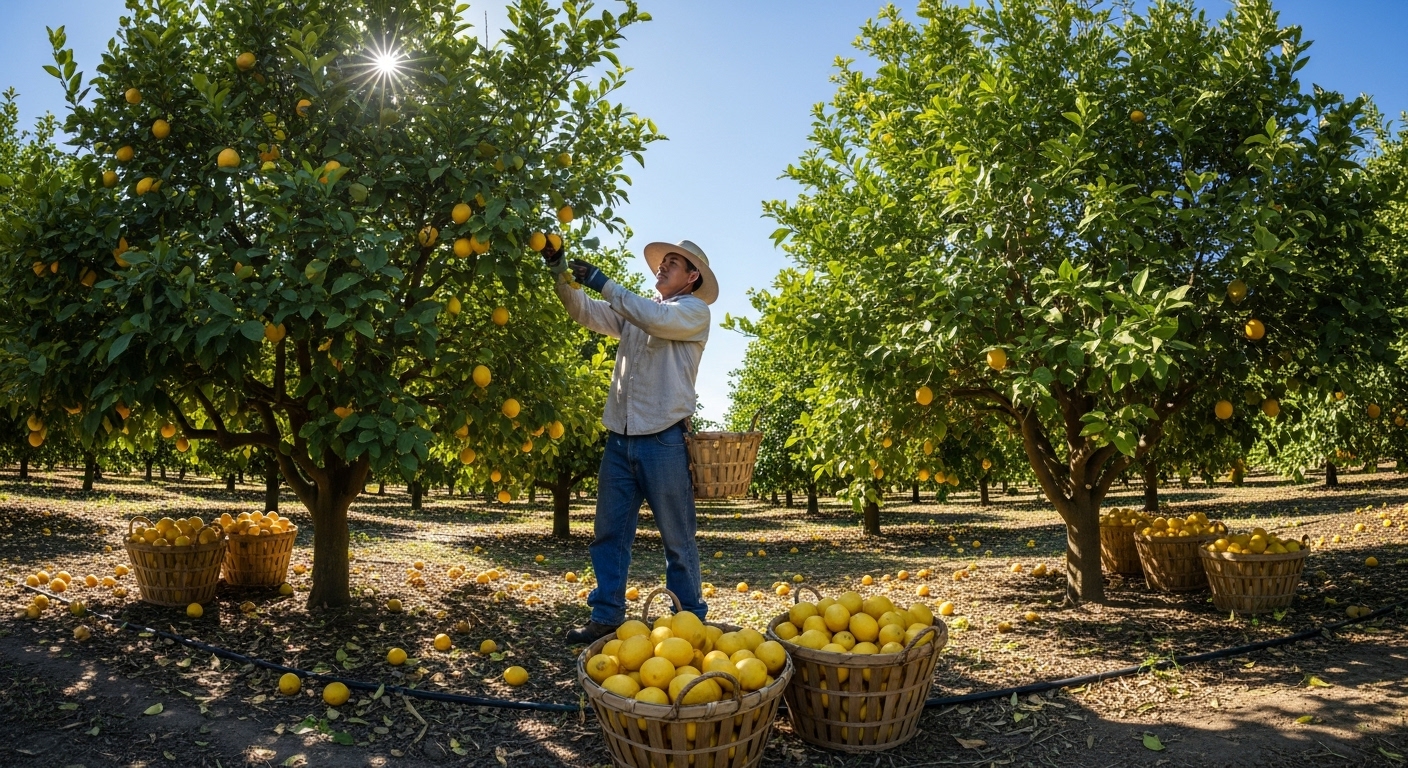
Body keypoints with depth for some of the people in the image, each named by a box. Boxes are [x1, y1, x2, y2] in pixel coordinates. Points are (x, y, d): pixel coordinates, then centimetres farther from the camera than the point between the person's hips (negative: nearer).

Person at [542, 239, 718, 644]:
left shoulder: (695, 312, 1)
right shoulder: (633, 310, 20)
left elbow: (656, 319, -18)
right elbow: (584, 310, 13)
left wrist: (602, 282, -15)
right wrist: (561, 271, -3)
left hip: (664, 439, -6)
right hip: (620, 438, 6)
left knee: (677, 538, 3)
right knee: (609, 534, 7)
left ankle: (691, 621, 14)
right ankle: (606, 617, 16)